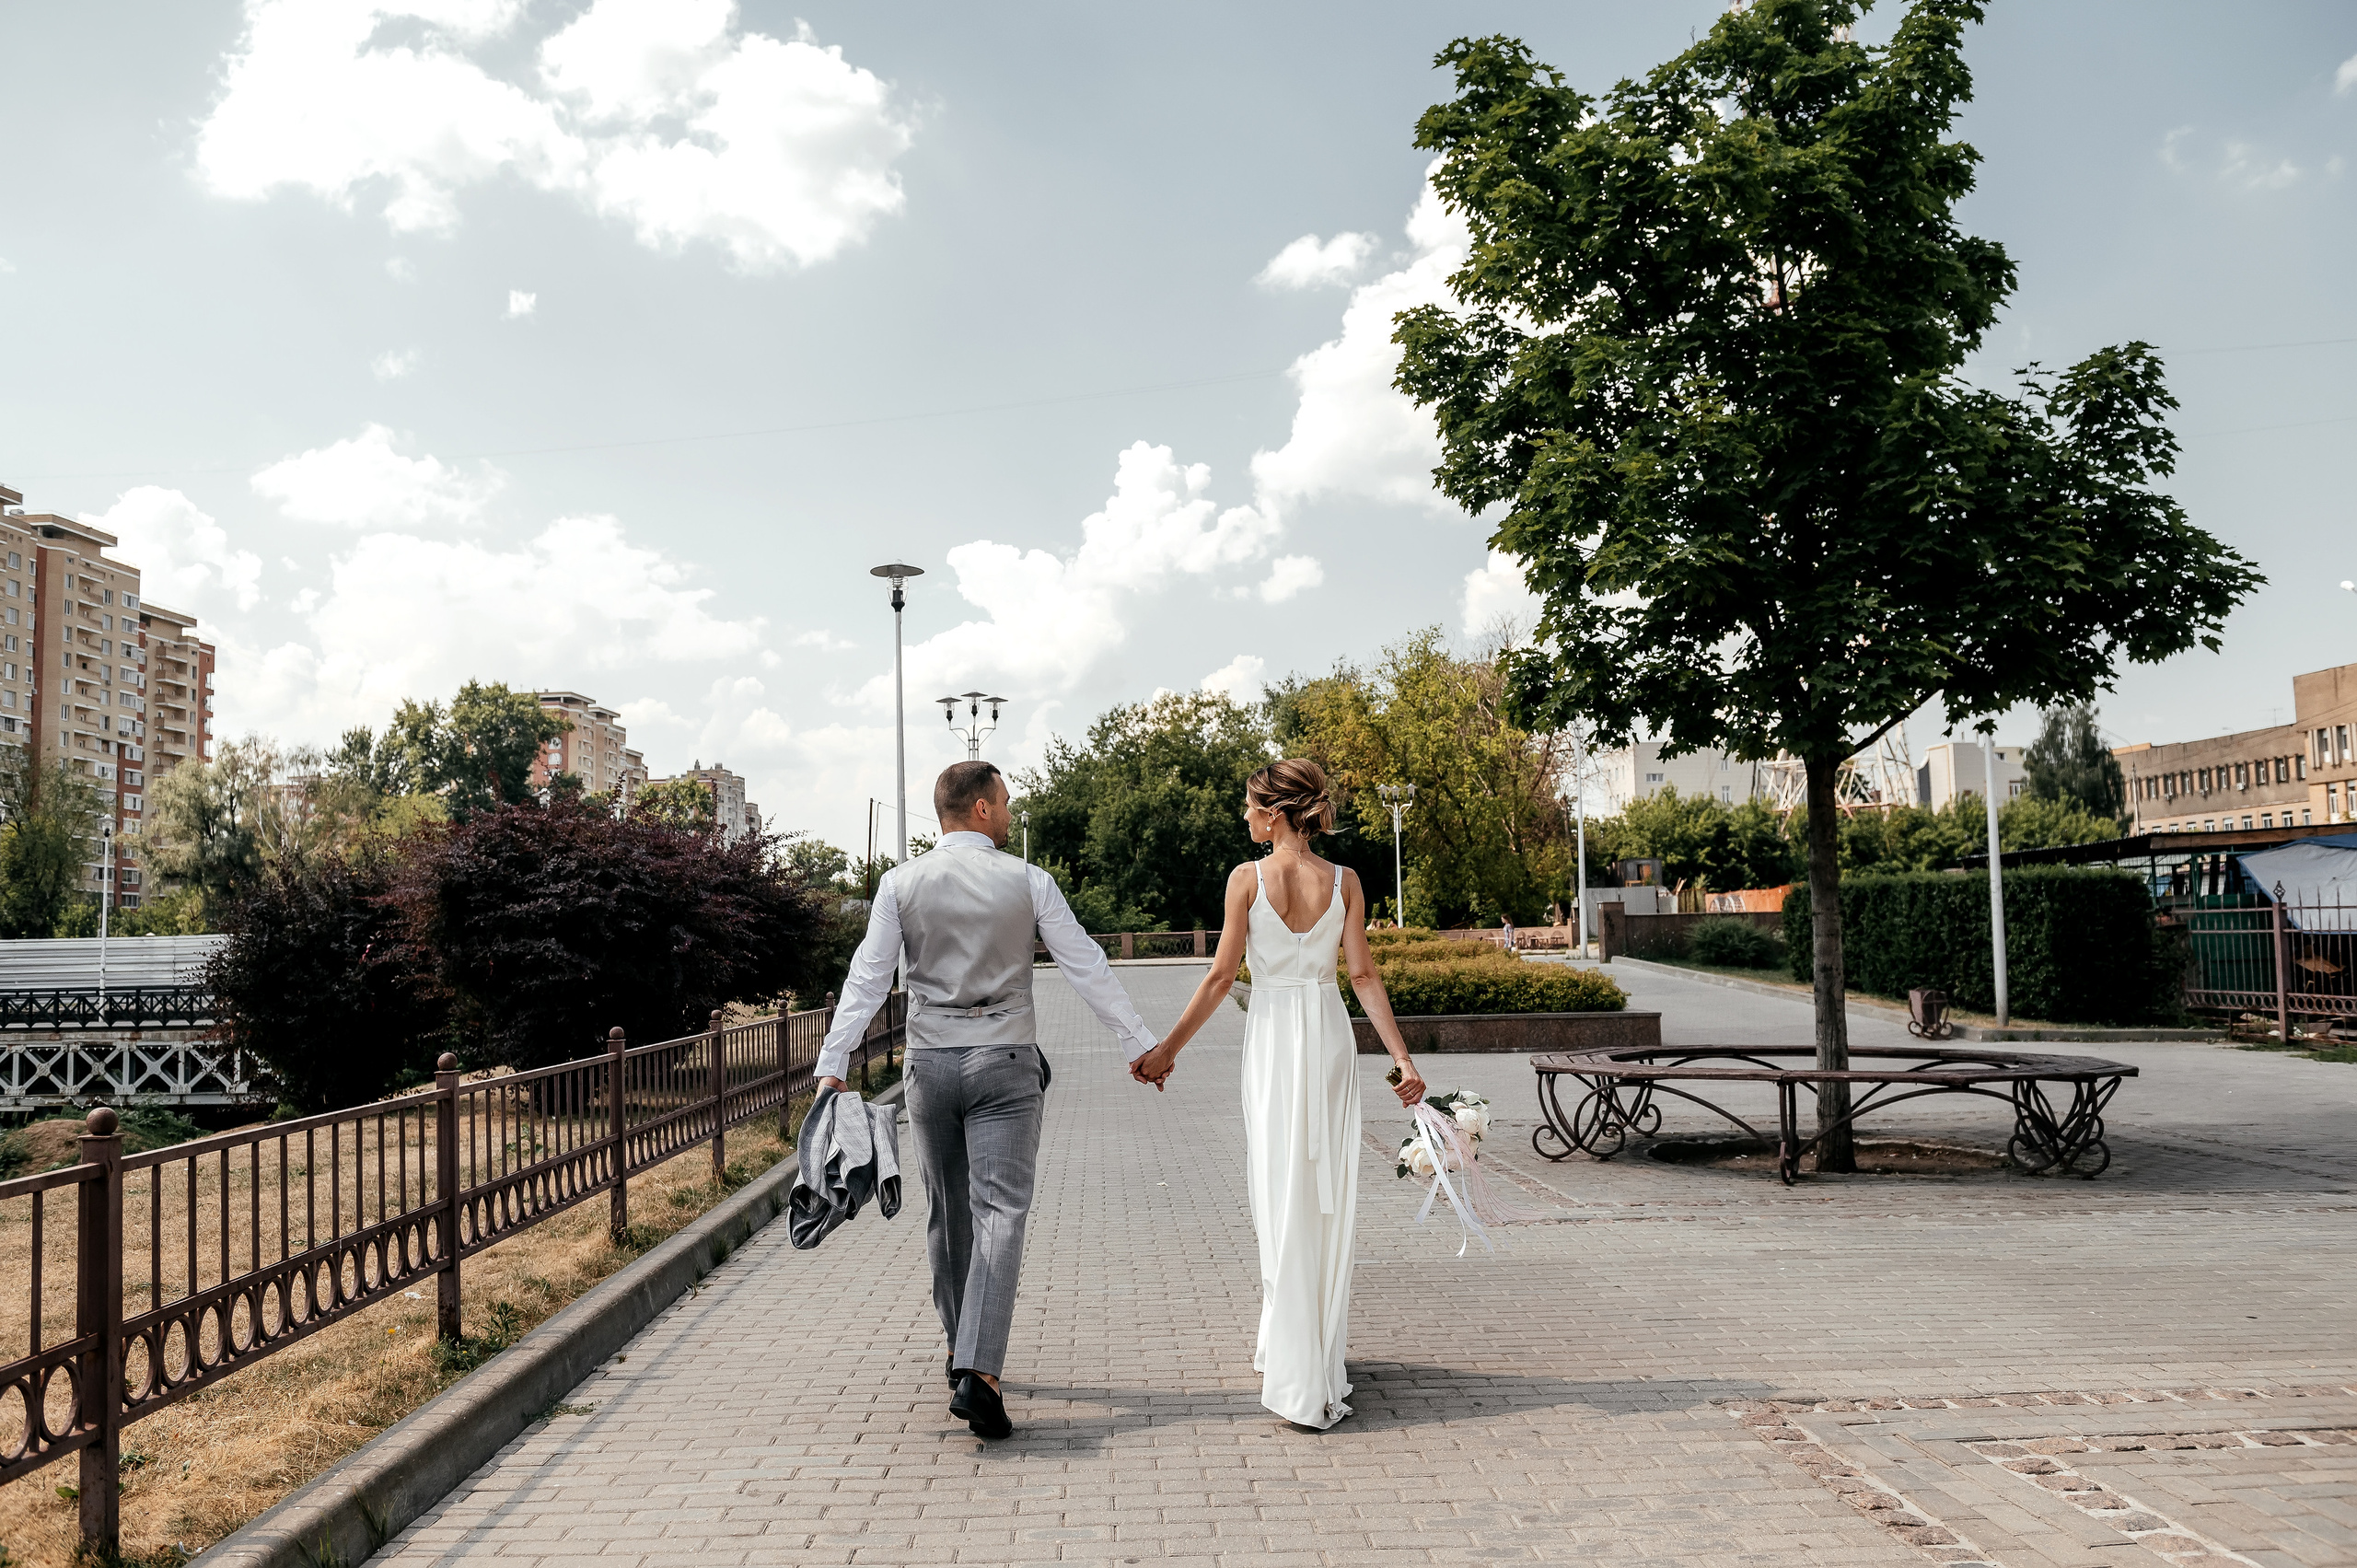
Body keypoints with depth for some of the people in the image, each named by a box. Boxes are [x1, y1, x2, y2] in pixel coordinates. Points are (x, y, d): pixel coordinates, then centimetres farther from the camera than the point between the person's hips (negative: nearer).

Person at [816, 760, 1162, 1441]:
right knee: (999, 1212, -6)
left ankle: (962, 1355, 27)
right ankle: (977, 1371, -19)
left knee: (946, 1216, 15)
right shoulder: (1027, 881, -2)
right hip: (1005, 1061, -2)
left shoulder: (901, 883, 2)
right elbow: (1088, 969, 1)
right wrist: (1143, 1043, 8)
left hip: (930, 1064, 3)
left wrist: (833, 1065, 3)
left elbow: (867, 978, 0)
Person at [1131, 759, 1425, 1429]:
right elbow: (1364, 975, -3)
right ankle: (1307, 1347, 24)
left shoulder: (1248, 878, -8)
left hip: (1273, 1035, -3)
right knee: (1327, 1196, 12)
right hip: (1331, 1034, 3)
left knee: (1283, 1198, 2)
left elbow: (1222, 976, -7)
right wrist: (1401, 1056, 0)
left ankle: (1301, 1380, 4)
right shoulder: (1344, 882, 1)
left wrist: (1168, 1048, 1)